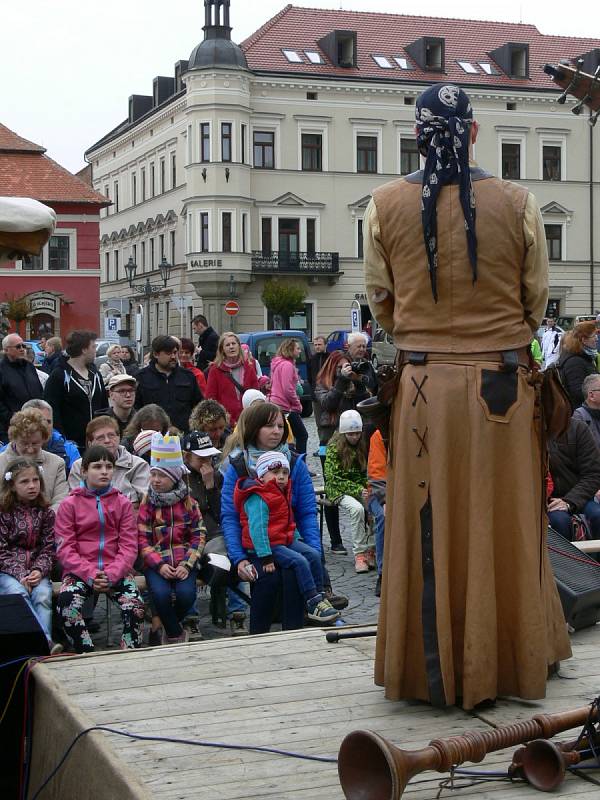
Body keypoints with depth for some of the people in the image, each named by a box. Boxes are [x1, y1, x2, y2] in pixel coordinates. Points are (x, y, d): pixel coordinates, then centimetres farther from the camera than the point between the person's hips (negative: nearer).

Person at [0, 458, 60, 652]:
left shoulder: (45, 512, 8)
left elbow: (48, 548, 5)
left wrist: (38, 571, -13)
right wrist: (20, 574, -16)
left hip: (36, 572, 2)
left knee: (43, 595, -27)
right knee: (19, 593, -31)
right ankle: (46, 641, -44)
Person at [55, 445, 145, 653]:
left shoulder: (123, 503, 10)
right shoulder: (69, 505, 6)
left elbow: (129, 546, 2)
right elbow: (65, 549, -2)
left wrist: (111, 575, -15)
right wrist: (90, 574, -16)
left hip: (116, 571, 1)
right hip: (81, 571, -1)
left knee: (135, 606, -26)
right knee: (67, 603, -31)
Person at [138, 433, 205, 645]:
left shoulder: (188, 502, 5)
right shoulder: (147, 503, 3)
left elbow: (198, 535, 3)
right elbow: (142, 539, -2)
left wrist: (187, 564, -11)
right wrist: (159, 565, -16)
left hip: (183, 561, 1)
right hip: (156, 562, -1)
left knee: (186, 593, -25)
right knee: (161, 593, -29)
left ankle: (170, 626, 7)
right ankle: (176, 634, -4)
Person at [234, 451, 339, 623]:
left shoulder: (282, 493, 15)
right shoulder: (258, 499, -19)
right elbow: (257, 529, -26)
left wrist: (296, 538, 17)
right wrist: (265, 557, -28)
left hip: (286, 540, 10)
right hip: (268, 544, -10)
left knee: (314, 555, -3)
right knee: (299, 561, -23)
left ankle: (319, 597, 4)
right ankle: (313, 606, -19)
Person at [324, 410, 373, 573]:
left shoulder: (364, 446, 7)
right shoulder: (334, 448, -6)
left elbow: (369, 472, 14)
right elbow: (333, 478, -10)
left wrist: (368, 487, -8)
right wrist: (357, 490, -18)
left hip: (362, 488, 4)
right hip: (339, 490, -4)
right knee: (357, 508, -34)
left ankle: (370, 549, -17)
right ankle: (359, 553, -26)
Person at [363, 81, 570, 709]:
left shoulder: (386, 205, -3)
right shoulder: (517, 204, -4)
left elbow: (380, 303, 6)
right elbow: (536, 299, 5)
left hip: (424, 384, 0)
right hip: (504, 383, 0)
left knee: (428, 528, 8)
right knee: (504, 526, 11)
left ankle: (435, 673, 18)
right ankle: (508, 662, 24)